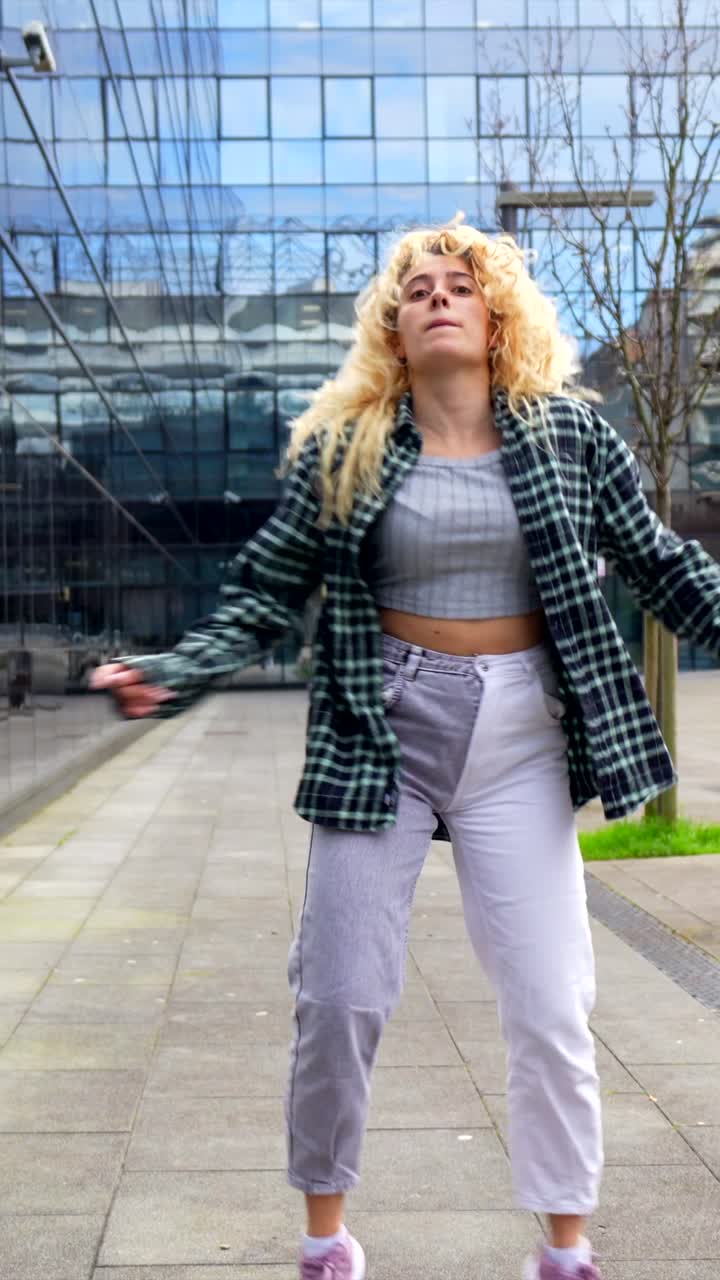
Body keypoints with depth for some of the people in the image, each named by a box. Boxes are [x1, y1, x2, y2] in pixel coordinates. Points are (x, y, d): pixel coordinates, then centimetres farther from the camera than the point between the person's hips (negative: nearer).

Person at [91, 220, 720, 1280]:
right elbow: (267, 591, 1)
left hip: (521, 740, 0)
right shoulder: (343, 449, 0)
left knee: (551, 1006, 3)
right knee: (340, 1000, 5)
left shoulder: (568, 433, 1)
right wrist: (177, 674, -13)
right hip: (382, 734, 0)